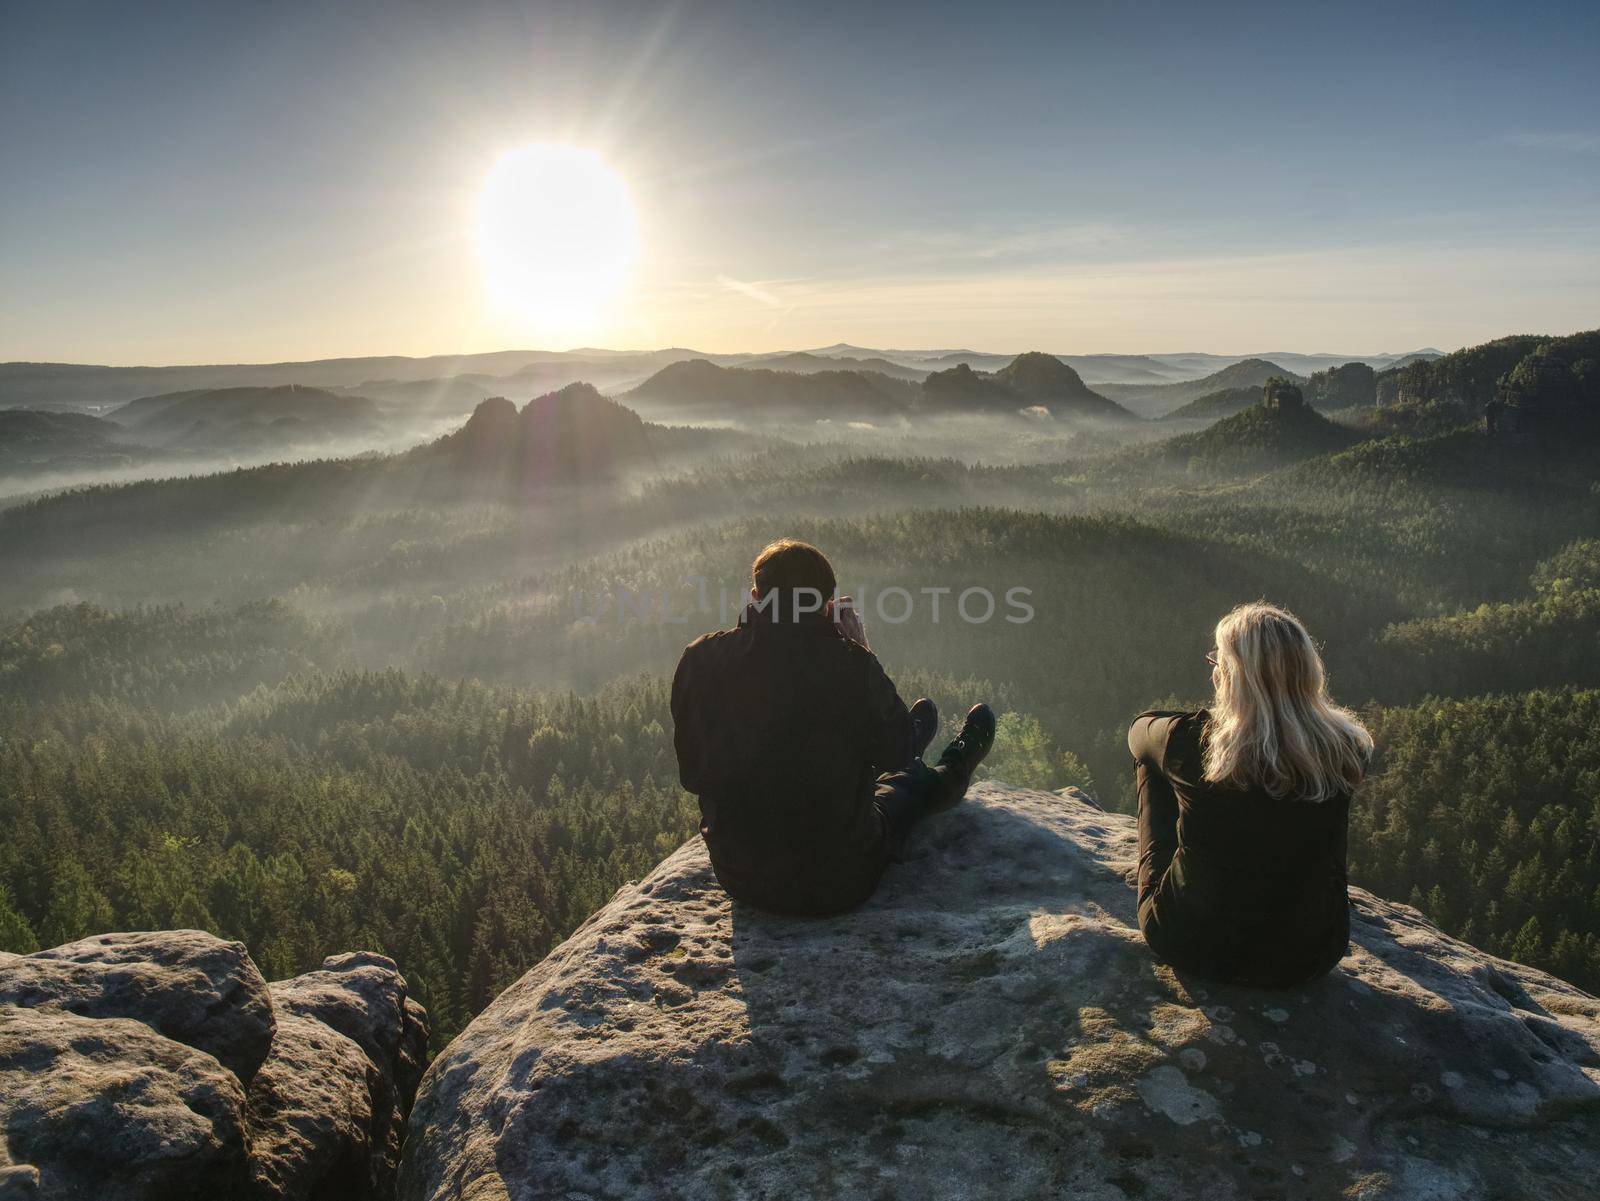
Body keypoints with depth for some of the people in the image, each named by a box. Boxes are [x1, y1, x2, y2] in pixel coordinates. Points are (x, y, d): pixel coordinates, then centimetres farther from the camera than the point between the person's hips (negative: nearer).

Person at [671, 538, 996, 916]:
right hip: (839, 885, -4)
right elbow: (896, 750, -3)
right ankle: (949, 774, 63)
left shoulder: (700, 659, -12)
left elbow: (691, 774, 2)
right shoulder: (849, 663, -21)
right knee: (908, 781, 29)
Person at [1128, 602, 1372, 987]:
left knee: (1148, 752, 15)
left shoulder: (1191, 742, -24)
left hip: (1191, 948, -2)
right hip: (1306, 959, 3)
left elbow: (1140, 730, 2)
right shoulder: (1345, 750, -18)